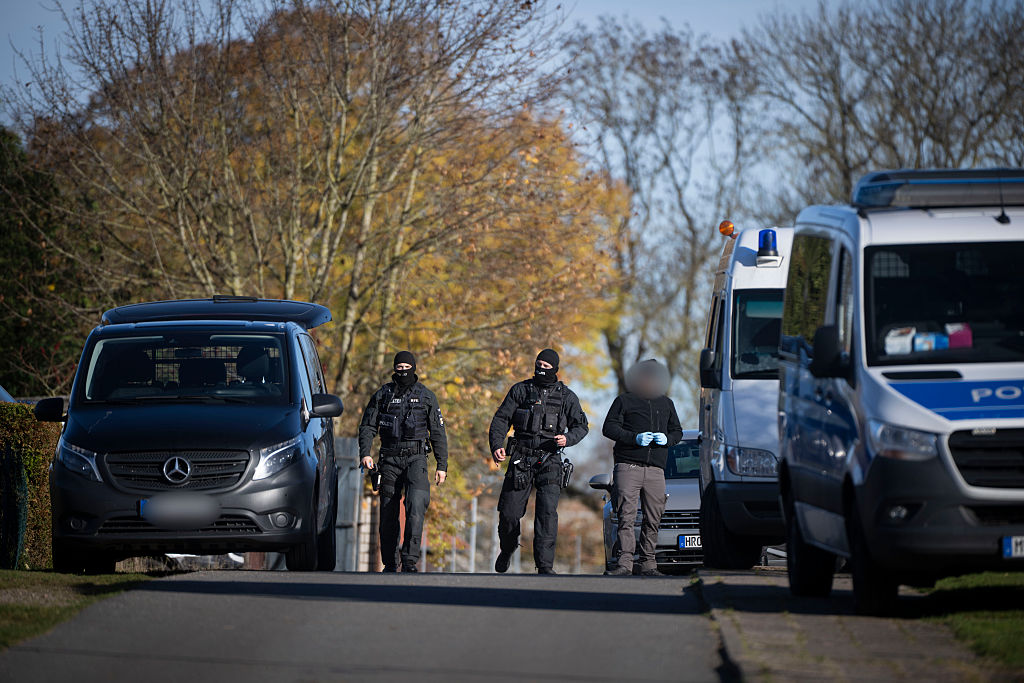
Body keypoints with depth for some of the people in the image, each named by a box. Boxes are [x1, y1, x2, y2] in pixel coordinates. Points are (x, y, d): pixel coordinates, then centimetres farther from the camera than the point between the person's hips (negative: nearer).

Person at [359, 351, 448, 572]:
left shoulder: (426, 396, 8)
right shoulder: (383, 395, 9)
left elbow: (438, 433, 10)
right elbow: (367, 427, 7)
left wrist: (442, 465, 5)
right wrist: (365, 453, -9)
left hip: (416, 458, -2)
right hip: (390, 459, 2)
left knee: (416, 506, -21)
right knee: (388, 512, 3)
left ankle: (410, 560, -24)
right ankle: (390, 564, 14)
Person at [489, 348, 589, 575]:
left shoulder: (566, 396, 9)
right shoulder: (521, 390, 8)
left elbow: (581, 426, 9)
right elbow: (501, 419, 6)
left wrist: (568, 439, -13)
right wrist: (496, 445, -10)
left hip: (549, 462, -1)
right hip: (521, 459, 1)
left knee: (547, 511, -15)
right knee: (509, 512, -1)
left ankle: (545, 564, -16)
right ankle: (507, 549, 29)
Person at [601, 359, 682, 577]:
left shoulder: (666, 404, 20)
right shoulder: (625, 401, 7)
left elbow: (677, 432, 23)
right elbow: (609, 427, 0)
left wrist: (667, 439, -1)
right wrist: (635, 438, -13)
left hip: (655, 470, 4)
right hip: (628, 467, -4)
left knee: (653, 520, 2)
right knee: (626, 517, -10)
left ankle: (648, 564, 8)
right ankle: (625, 562, -12)